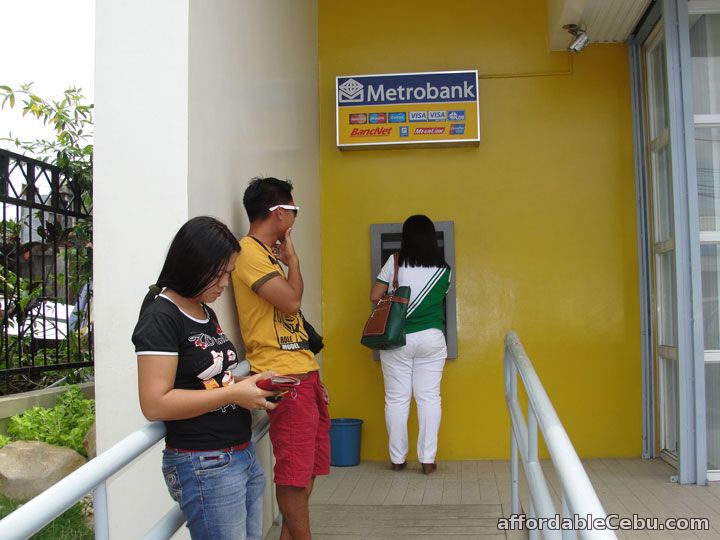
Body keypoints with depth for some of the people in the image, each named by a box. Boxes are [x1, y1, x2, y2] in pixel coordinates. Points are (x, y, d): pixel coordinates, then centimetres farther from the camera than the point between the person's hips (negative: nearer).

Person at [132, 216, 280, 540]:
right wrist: (234, 394, -20)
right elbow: (154, 404, -20)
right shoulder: (161, 317, -13)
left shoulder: (207, 312, 13)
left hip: (243, 454, 8)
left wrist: (250, 384, 3)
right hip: (204, 465, -8)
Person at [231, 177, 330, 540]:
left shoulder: (268, 253, 19)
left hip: (303, 373, 10)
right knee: (295, 471, -3)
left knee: (307, 468, 15)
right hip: (284, 378, -10)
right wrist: (292, 258, -4)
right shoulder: (249, 252, -10)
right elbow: (291, 301, -21)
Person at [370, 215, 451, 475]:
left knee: (396, 399, 6)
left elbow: (374, 296, -3)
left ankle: (398, 459, 12)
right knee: (429, 398, 5)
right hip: (431, 338, 1)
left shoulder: (395, 262, -4)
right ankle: (428, 459, 6)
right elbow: (442, 298, 12)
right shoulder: (443, 268, 2)